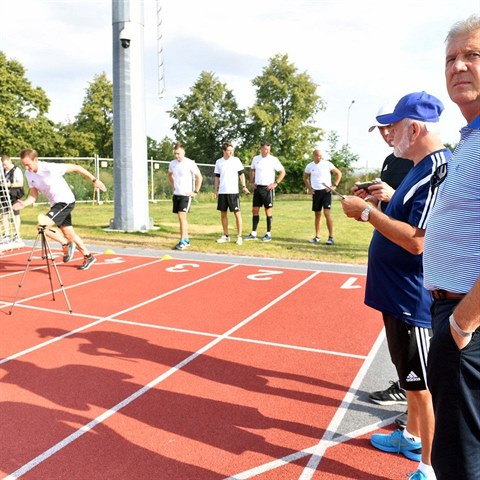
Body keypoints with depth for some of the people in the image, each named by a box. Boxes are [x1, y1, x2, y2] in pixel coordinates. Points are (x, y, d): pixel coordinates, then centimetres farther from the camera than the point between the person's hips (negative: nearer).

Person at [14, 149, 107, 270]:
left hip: (66, 201, -8)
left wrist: (94, 180, -14)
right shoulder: (28, 173, -2)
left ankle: (66, 244, 2)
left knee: (43, 225, -20)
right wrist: (24, 204, -17)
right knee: (68, 233, 15)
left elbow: (76, 168, -17)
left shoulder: (50, 168, -24)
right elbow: (34, 195, 3)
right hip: (55, 204, 8)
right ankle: (88, 257, 29)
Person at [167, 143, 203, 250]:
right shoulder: (172, 163, 5)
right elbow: (169, 175, 25)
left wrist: (196, 191, -9)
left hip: (186, 194, -6)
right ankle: (186, 239, 21)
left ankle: (182, 241, -11)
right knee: (181, 217, 11)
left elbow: (199, 177, -8)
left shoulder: (190, 163, -12)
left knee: (182, 216, -15)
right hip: (176, 194, 6)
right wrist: (173, 186, 16)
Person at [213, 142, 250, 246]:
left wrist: (244, 186, -6)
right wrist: (215, 190, 8)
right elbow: (217, 177, 13)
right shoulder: (218, 162, 8)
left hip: (233, 191, -3)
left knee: (237, 213, -4)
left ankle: (239, 236, 1)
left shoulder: (236, 160, 1)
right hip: (222, 192, 3)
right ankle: (226, 236, 18)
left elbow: (241, 174, 3)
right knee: (223, 214, 7)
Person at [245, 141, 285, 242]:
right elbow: (252, 170, 23)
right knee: (255, 210, 5)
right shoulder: (256, 159, 7)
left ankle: (268, 234, 9)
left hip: (268, 188, -4)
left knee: (268, 210, 1)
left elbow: (282, 172, -3)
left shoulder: (273, 159, -6)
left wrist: (276, 183, -10)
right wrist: (252, 182, 11)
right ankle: (253, 233, 12)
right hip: (257, 188, 4)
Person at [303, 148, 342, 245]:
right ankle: (317, 237, 17)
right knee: (317, 214, 10)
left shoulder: (327, 164, -7)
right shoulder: (309, 166, 3)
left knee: (327, 213, -13)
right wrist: (309, 188, 8)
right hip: (315, 192, 4)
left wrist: (334, 185, -7)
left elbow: (339, 173, 1)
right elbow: (305, 178, 20)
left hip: (326, 191, -4)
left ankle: (331, 237, -8)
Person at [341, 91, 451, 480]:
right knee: (413, 378, 24)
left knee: (424, 385, 3)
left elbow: (417, 240, -28)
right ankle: (412, 437, 43)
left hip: (415, 300, -10)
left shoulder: (437, 171, -21)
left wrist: (367, 212, -22)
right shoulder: (421, 167, 11)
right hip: (401, 293, 10)